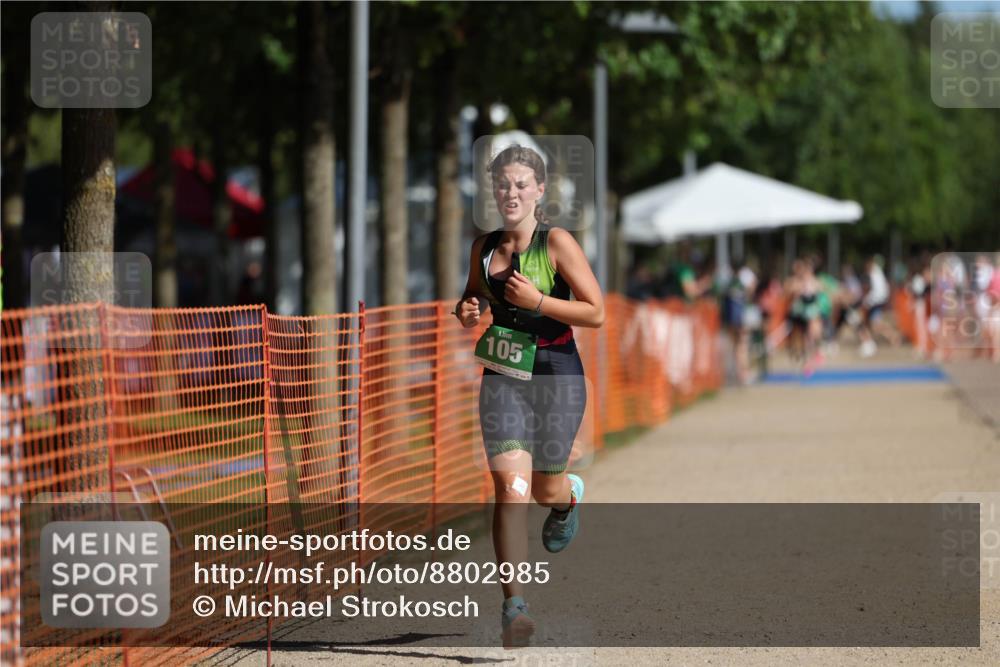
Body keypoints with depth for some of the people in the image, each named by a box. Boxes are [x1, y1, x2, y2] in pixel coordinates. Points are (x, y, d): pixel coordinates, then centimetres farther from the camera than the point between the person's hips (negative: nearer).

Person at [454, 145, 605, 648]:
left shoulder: (556, 243, -9)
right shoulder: (484, 248, 5)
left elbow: (596, 312, -11)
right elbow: (472, 299, 24)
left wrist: (537, 302, -20)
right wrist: (466, 314, 1)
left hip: (557, 378, -3)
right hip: (502, 379, 3)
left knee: (545, 489, 12)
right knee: (509, 486, -12)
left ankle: (569, 496, 52)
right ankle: (514, 606, -14)